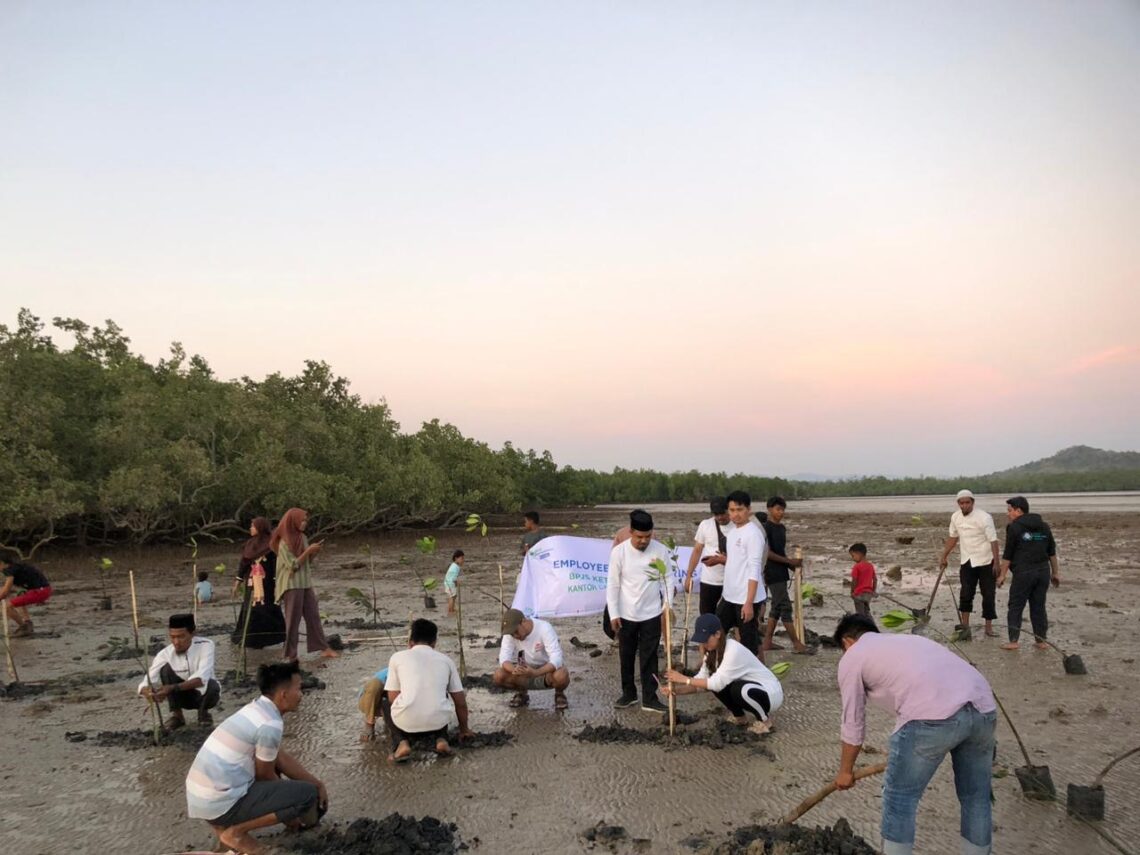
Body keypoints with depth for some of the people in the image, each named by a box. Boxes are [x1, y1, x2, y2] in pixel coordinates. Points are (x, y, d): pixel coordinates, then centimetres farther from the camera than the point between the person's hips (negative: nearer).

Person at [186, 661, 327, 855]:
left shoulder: (256, 709, 9)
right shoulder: (270, 724, -19)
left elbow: (281, 759, 18)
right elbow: (265, 776, -7)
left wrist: (317, 783, 18)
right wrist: (288, 812, 9)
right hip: (219, 803, -9)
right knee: (307, 794, -10)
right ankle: (235, 832, -3)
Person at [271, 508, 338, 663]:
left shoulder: (302, 538, 9)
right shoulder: (284, 542, -13)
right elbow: (293, 565, -18)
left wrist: (314, 552, -4)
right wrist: (308, 550, -19)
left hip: (306, 583, 7)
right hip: (292, 585, -7)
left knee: (314, 616, 8)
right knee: (293, 620, 0)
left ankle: (324, 648, 12)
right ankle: (290, 654, 10)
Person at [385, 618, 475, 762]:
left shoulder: (398, 657, 11)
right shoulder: (446, 660, 16)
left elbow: (392, 698, 12)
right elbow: (460, 702, 20)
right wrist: (464, 729, 36)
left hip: (407, 722, -2)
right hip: (437, 722, 2)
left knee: (391, 716, 34)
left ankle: (401, 743, 3)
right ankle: (441, 739, 8)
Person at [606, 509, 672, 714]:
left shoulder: (661, 550, -9)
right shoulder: (619, 552, -12)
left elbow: (667, 580, 1)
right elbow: (612, 585, -7)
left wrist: (668, 604, -8)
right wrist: (613, 614, -9)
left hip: (651, 615, 0)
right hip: (626, 615, 0)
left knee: (649, 657, 6)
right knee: (626, 656, 14)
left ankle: (649, 699, 16)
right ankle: (629, 693, 30)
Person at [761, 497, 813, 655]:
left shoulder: (782, 528, 13)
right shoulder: (765, 528, -13)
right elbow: (768, 553, -18)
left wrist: (794, 564, 6)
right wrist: (790, 561, -17)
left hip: (781, 573, 9)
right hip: (773, 573, -9)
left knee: (776, 607, 12)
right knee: (785, 607, -6)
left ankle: (767, 642, 18)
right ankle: (797, 644, -3)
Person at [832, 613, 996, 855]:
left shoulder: (852, 657, 17)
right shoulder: (904, 640, 36)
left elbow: (852, 723, 21)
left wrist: (845, 771, 36)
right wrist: (903, 753, 57)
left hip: (934, 715, -7)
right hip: (983, 707, 7)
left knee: (899, 799, 11)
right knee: (976, 798, 24)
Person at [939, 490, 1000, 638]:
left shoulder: (984, 518, -17)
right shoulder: (955, 517, 0)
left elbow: (993, 541, -17)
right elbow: (953, 537, 13)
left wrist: (996, 564, -21)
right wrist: (944, 557, 15)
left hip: (986, 562, -4)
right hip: (967, 562, 4)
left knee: (989, 595, 3)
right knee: (966, 594, 1)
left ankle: (989, 627, 13)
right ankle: (964, 625, 11)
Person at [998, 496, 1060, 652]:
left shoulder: (1014, 527, -7)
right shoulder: (1044, 526, 12)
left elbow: (1008, 555, -7)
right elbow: (1052, 552, 15)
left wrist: (1002, 575, -2)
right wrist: (1055, 572, 21)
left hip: (1023, 572, -6)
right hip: (1043, 571, 6)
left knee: (1015, 607, 2)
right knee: (1039, 607, 12)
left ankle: (1013, 641, 1)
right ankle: (1041, 641, 14)